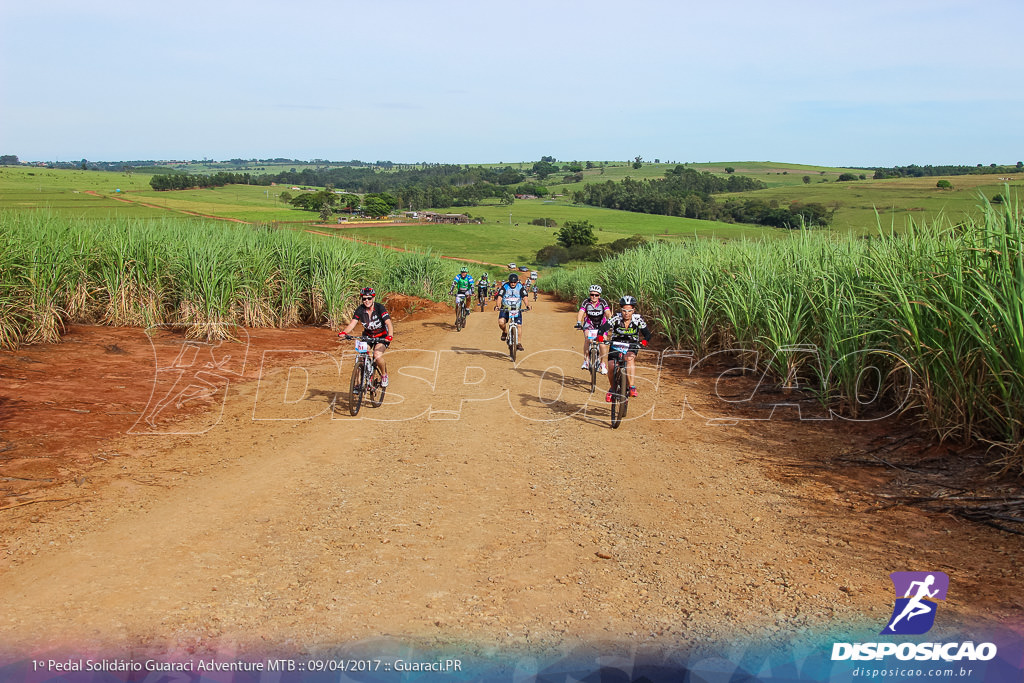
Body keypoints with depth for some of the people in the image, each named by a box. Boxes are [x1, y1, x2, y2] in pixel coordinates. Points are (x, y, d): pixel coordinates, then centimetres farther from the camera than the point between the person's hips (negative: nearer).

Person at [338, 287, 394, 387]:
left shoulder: (379, 308, -22)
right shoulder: (360, 309, -12)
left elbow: (389, 323, -31)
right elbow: (352, 323, -20)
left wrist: (390, 336, -50)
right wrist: (344, 332, -41)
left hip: (381, 336, -4)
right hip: (367, 335, 4)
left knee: (377, 355, -28)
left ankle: (384, 374, -1)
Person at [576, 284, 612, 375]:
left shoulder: (603, 302, -22)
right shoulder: (586, 302, -20)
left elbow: (608, 313, -33)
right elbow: (580, 313, -31)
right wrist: (578, 322, -50)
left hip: (601, 324, 0)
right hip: (589, 324, 0)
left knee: (603, 345, -13)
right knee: (588, 340, -27)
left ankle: (603, 365, 6)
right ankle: (586, 361, -19)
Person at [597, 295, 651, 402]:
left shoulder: (638, 319, -16)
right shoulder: (616, 318, -18)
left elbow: (647, 333, -18)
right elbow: (603, 328, -28)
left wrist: (645, 340, -41)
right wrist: (600, 336, -50)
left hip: (631, 346, -1)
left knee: (630, 358, -34)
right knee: (611, 367, -15)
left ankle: (632, 387, -33)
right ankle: (612, 389, 14)